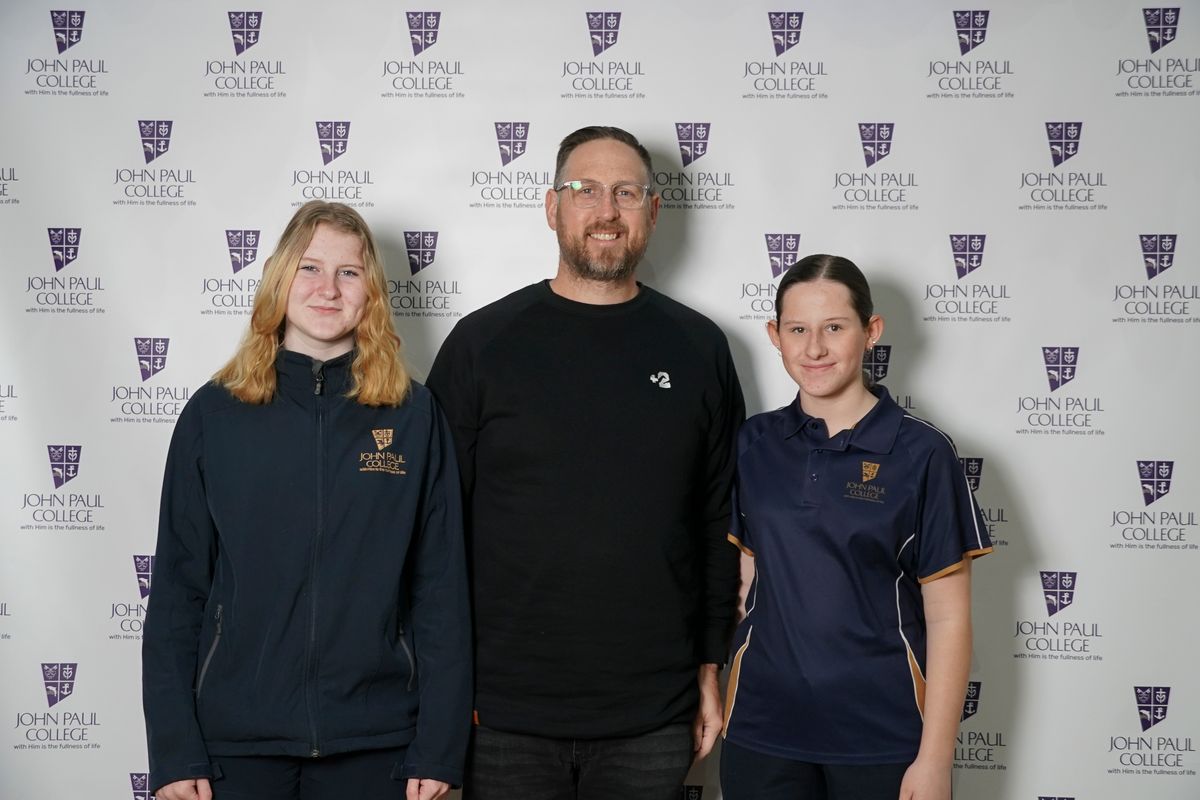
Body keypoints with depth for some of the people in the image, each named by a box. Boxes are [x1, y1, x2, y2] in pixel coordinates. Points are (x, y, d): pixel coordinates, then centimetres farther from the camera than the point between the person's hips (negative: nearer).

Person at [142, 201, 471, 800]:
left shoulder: (412, 416, 1)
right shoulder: (214, 414, 1)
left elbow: (441, 587, 0)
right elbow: (177, 587, 2)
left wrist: (439, 749, -4)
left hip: (374, 743, 0)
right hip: (236, 739, 0)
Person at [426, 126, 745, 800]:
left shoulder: (699, 348, 5)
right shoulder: (483, 342, 0)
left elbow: (721, 523, 8)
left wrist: (711, 667, 6)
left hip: (653, 718, 2)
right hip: (505, 714, -1)